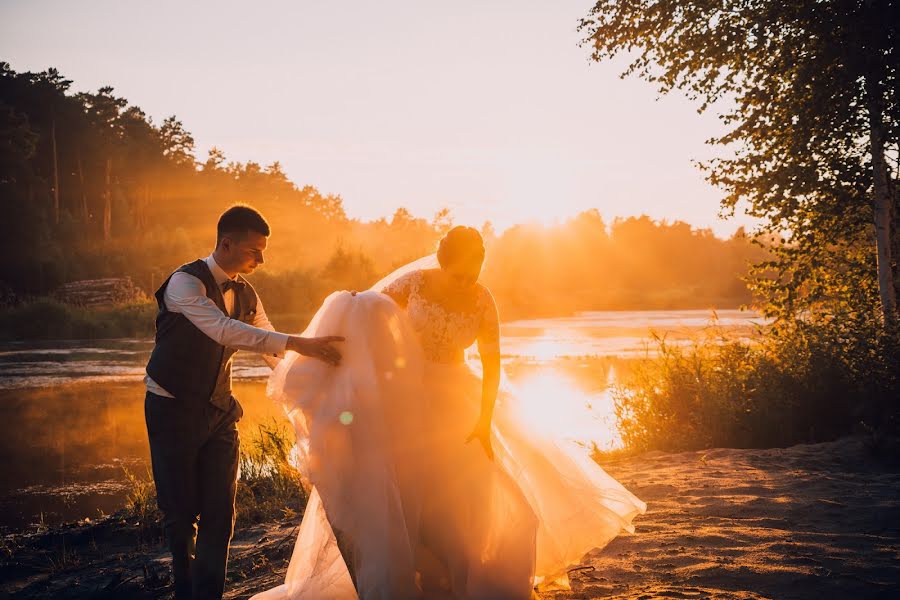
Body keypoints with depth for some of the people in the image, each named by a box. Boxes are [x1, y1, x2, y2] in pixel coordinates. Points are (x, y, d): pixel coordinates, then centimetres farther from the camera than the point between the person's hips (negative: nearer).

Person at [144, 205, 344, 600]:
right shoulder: (186, 282, -18)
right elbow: (224, 330, -35)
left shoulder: (246, 295, 4)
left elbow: (273, 351, 13)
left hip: (219, 411, 5)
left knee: (219, 512, 0)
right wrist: (297, 343, -40)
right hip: (173, 410, -5)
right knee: (180, 511, 6)